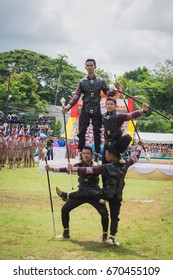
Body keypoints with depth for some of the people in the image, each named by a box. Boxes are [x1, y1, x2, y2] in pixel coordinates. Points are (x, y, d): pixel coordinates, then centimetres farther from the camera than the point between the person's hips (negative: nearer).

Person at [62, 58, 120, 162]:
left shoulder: (100, 81, 8)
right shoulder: (82, 82, 7)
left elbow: (108, 93, 7)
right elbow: (76, 96, 2)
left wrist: (115, 89, -13)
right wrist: (68, 106, -11)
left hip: (96, 111, 0)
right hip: (85, 111, 0)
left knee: (97, 133, 0)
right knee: (81, 132, -5)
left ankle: (97, 155, 5)